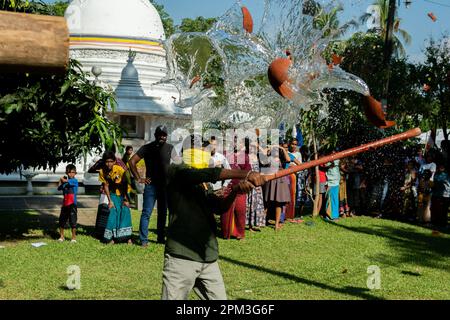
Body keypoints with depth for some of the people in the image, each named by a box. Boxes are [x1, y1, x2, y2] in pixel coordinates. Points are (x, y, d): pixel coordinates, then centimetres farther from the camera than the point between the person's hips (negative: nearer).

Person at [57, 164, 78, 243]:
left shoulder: (74, 181, -7)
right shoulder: (66, 181, 11)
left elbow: (65, 181, -18)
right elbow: (59, 188, 13)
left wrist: (62, 179, 2)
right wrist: (60, 180, 6)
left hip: (72, 204, -6)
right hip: (65, 204, 6)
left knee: (72, 221, -3)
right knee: (61, 221, 11)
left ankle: (74, 238, 9)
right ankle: (61, 237, 25)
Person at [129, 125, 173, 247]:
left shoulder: (170, 148, 6)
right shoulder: (147, 148, -2)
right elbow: (132, 161, -4)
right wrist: (138, 178, -6)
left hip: (166, 185, 3)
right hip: (151, 185, -3)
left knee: (163, 213, 11)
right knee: (146, 213, -6)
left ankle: (161, 238, 21)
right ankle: (143, 240, -5)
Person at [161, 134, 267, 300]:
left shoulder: (205, 185, 19)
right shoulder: (176, 172, -5)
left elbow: (219, 207, 5)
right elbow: (209, 174, -20)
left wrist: (234, 191, -15)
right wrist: (245, 174, -27)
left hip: (209, 259, 7)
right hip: (182, 258, -7)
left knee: (219, 296, 8)